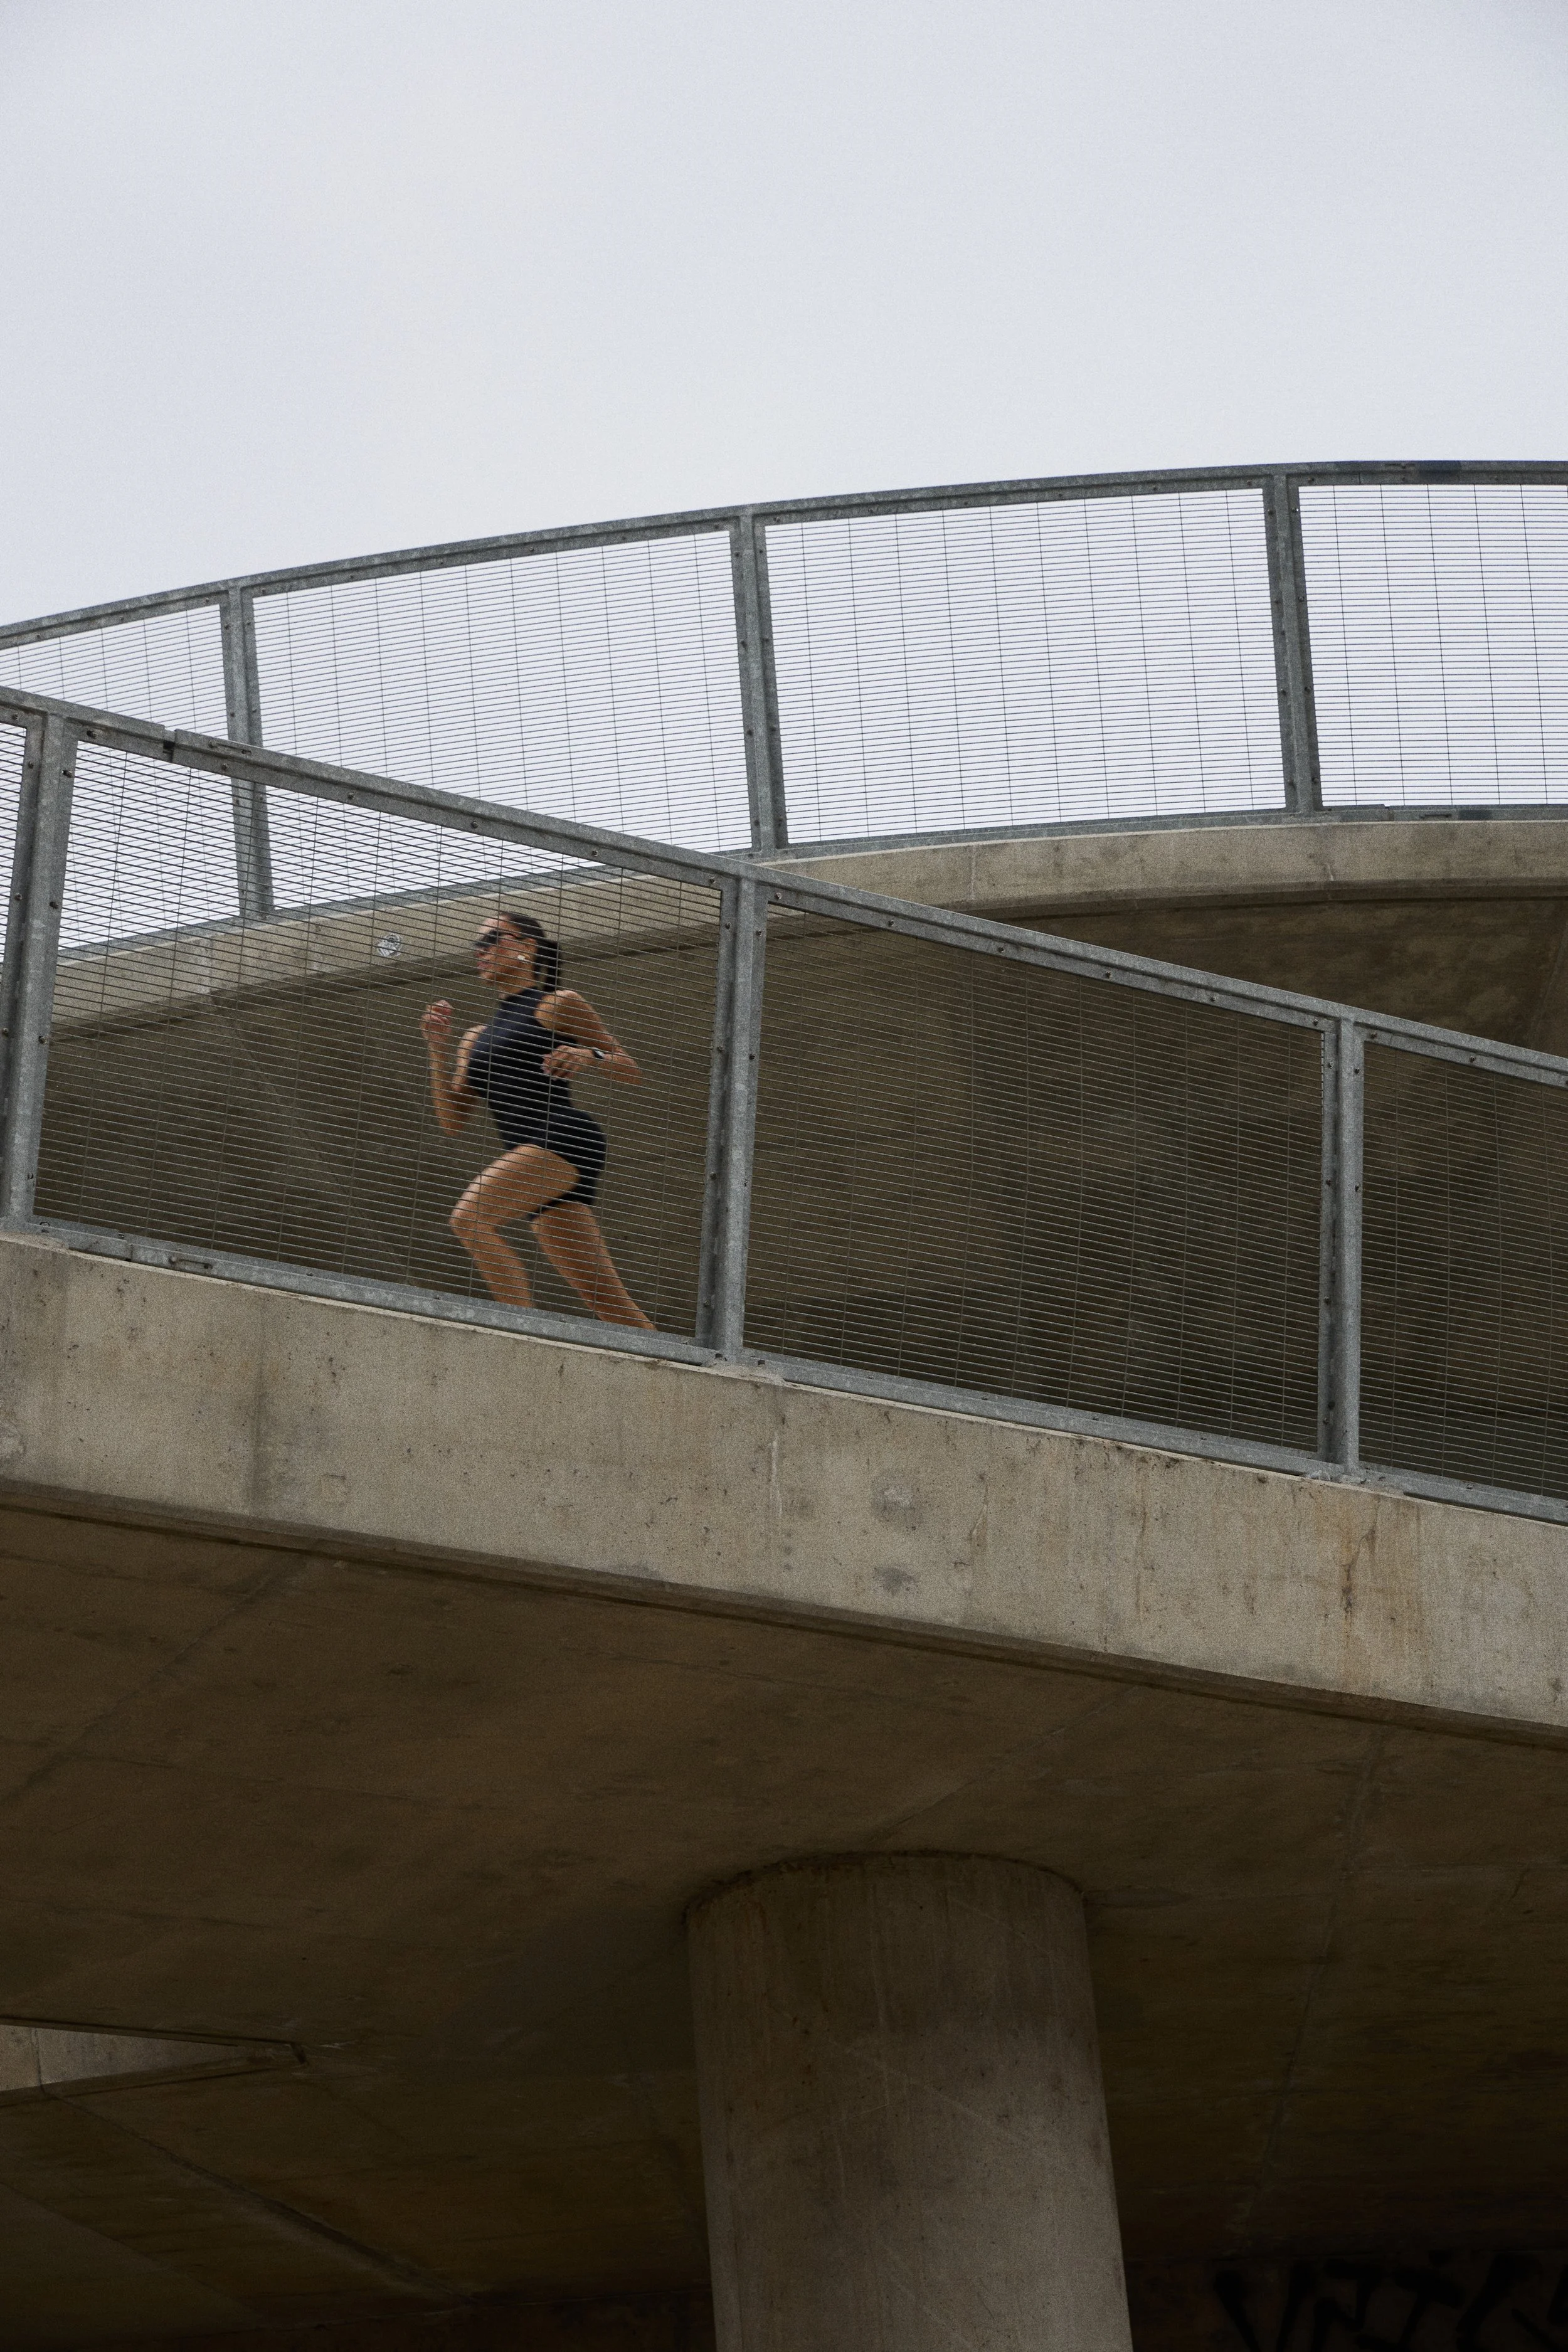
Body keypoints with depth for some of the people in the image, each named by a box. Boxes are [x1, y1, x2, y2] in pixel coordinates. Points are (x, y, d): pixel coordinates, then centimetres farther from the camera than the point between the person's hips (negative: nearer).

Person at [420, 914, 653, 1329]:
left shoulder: (559, 1005, 9)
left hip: (563, 1138, -7)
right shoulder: (477, 1038, 27)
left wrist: (592, 1056, -13)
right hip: (528, 1157, 7)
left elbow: (633, 1073, 7)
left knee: (470, 1219, -24)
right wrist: (439, 1049, 9)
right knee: (606, 1298, -3)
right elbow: (451, 1120, 18)